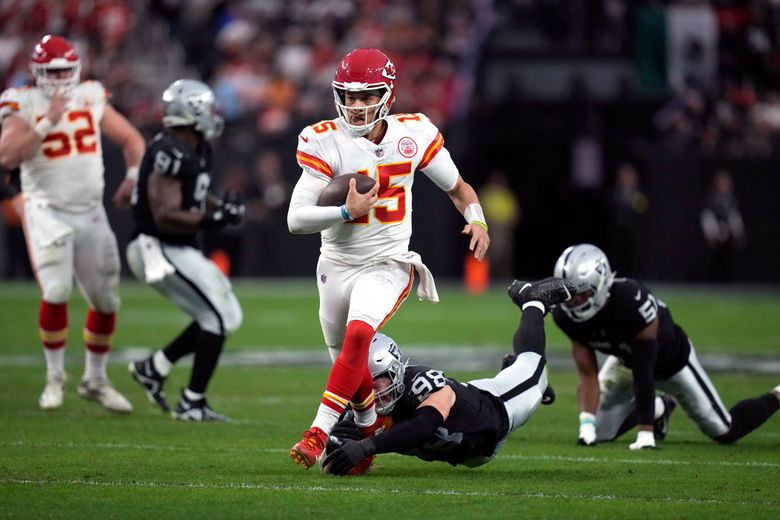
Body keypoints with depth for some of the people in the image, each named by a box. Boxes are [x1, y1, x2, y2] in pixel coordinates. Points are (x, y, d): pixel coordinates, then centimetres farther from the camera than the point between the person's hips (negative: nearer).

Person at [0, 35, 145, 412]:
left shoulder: (91, 98, 4)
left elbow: (131, 139, 12)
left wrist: (133, 177, -4)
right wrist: (47, 122, -24)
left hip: (90, 211, 4)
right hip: (47, 211, -4)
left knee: (106, 300, 6)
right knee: (56, 292, -19)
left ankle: (95, 380, 24)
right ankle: (55, 377, 0)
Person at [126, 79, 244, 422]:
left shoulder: (197, 150, 11)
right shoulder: (171, 155, -22)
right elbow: (166, 216, -26)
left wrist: (221, 208, 7)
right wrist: (212, 219, -28)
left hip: (176, 250, 10)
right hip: (160, 250, -10)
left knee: (225, 317, 12)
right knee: (221, 317, -7)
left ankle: (154, 367, 17)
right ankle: (192, 403, -1)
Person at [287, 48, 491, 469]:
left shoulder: (412, 134, -6)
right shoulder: (324, 142, -12)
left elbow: (457, 186, 8)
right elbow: (296, 219, -16)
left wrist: (477, 220, -11)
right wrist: (347, 211, -29)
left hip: (387, 265, -1)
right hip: (337, 264, 1)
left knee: (358, 335, -27)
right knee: (349, 363, 12)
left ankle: (318, 434, -28)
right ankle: (369, 430, 40)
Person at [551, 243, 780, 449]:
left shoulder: (632, 302, -43)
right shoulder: (567, 315, -25)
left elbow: (643, 374, -39)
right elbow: (587, 374, -21)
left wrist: (645, 433, -38)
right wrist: (586, 424, -34)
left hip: (671, 358, -5)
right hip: (625, 359, 5)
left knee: (725, 433, 1)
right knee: (598, 433, 2)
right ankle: (660, 408, 26)